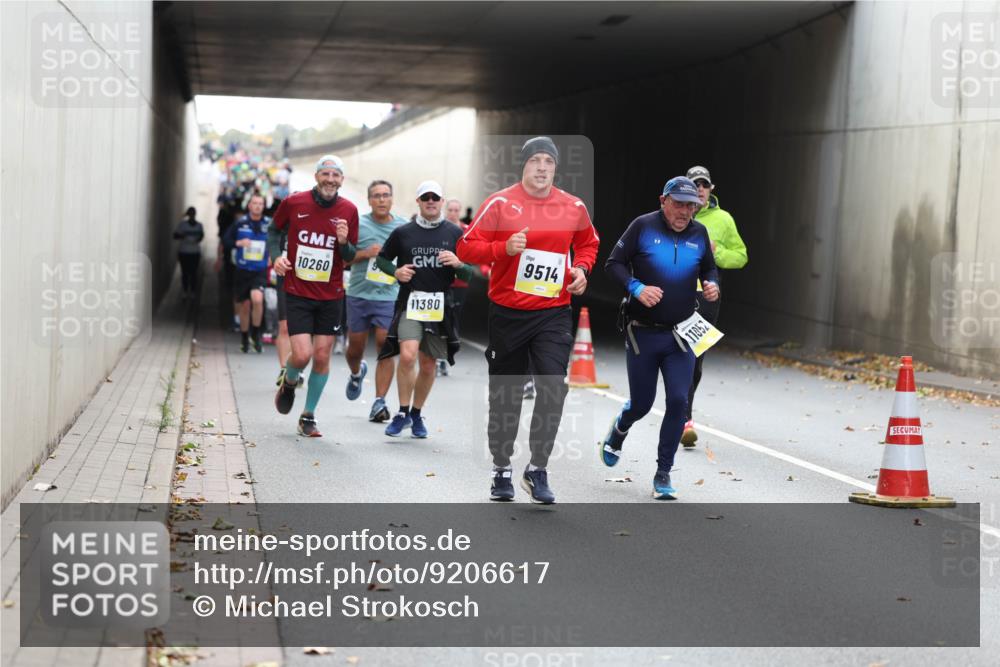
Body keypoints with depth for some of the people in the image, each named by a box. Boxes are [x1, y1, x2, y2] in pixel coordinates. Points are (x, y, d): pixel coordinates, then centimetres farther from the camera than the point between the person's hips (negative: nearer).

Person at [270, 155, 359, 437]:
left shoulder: (348, 210, -1)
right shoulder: (294, 203, -6)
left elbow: (350, 256, 6)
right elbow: (275, 230, 13)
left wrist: (344, 242, -15)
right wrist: (276, 257, -3)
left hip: (331, 295, 2)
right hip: (297, 293, -2)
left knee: (322, 356, 2)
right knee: (302, 355, -12)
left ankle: (308, 416, 19)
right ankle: (289, 383, 24)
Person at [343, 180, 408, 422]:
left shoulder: (404, 226, 4)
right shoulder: (358, 224, 0)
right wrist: (365, 253, -14)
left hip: (389, 295, 0)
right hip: (359, 294, 0)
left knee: (385, 347, -11)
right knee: (355, 347, 12)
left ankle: (379, 401, -7)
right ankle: (357, 373, 47)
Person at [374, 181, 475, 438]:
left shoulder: (455, 234, 6)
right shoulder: (403, 233, 5)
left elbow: (470, 272, 9)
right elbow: (381, 259, 16)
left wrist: (458, 264, -13)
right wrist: (395, 271, -4)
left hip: (440, 307, 2)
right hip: (410, 302, -1)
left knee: (429, 364, 9)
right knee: (407, 356, -19)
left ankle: (416, 415, 27)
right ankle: (403, 412, -4)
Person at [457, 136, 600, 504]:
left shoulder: (574, 207, 3)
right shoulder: (500, 202, -5)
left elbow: (588, 243, 21)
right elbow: (466, 247, -5)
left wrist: (581, 268, 2)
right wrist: (504, 248, -20)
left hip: (554, 313, 1)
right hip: (507, 313, -1)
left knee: (553, 387, -13)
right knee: (506, 393, 9)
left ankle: (538, 469, -1)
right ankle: (501, 470, 26)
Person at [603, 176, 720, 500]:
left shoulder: (699, 233, 4)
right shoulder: (643, 226, -8)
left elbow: (708, 268, 17)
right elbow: (613, 264, -5)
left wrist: (712, 284, -5)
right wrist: (636, 287, -21)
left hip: (681, 336, 3)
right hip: (642, 334, -3)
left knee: (678, 402, -7)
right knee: (641, 404, 7)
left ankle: (663, 475, 5)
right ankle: (618, 432, 44)